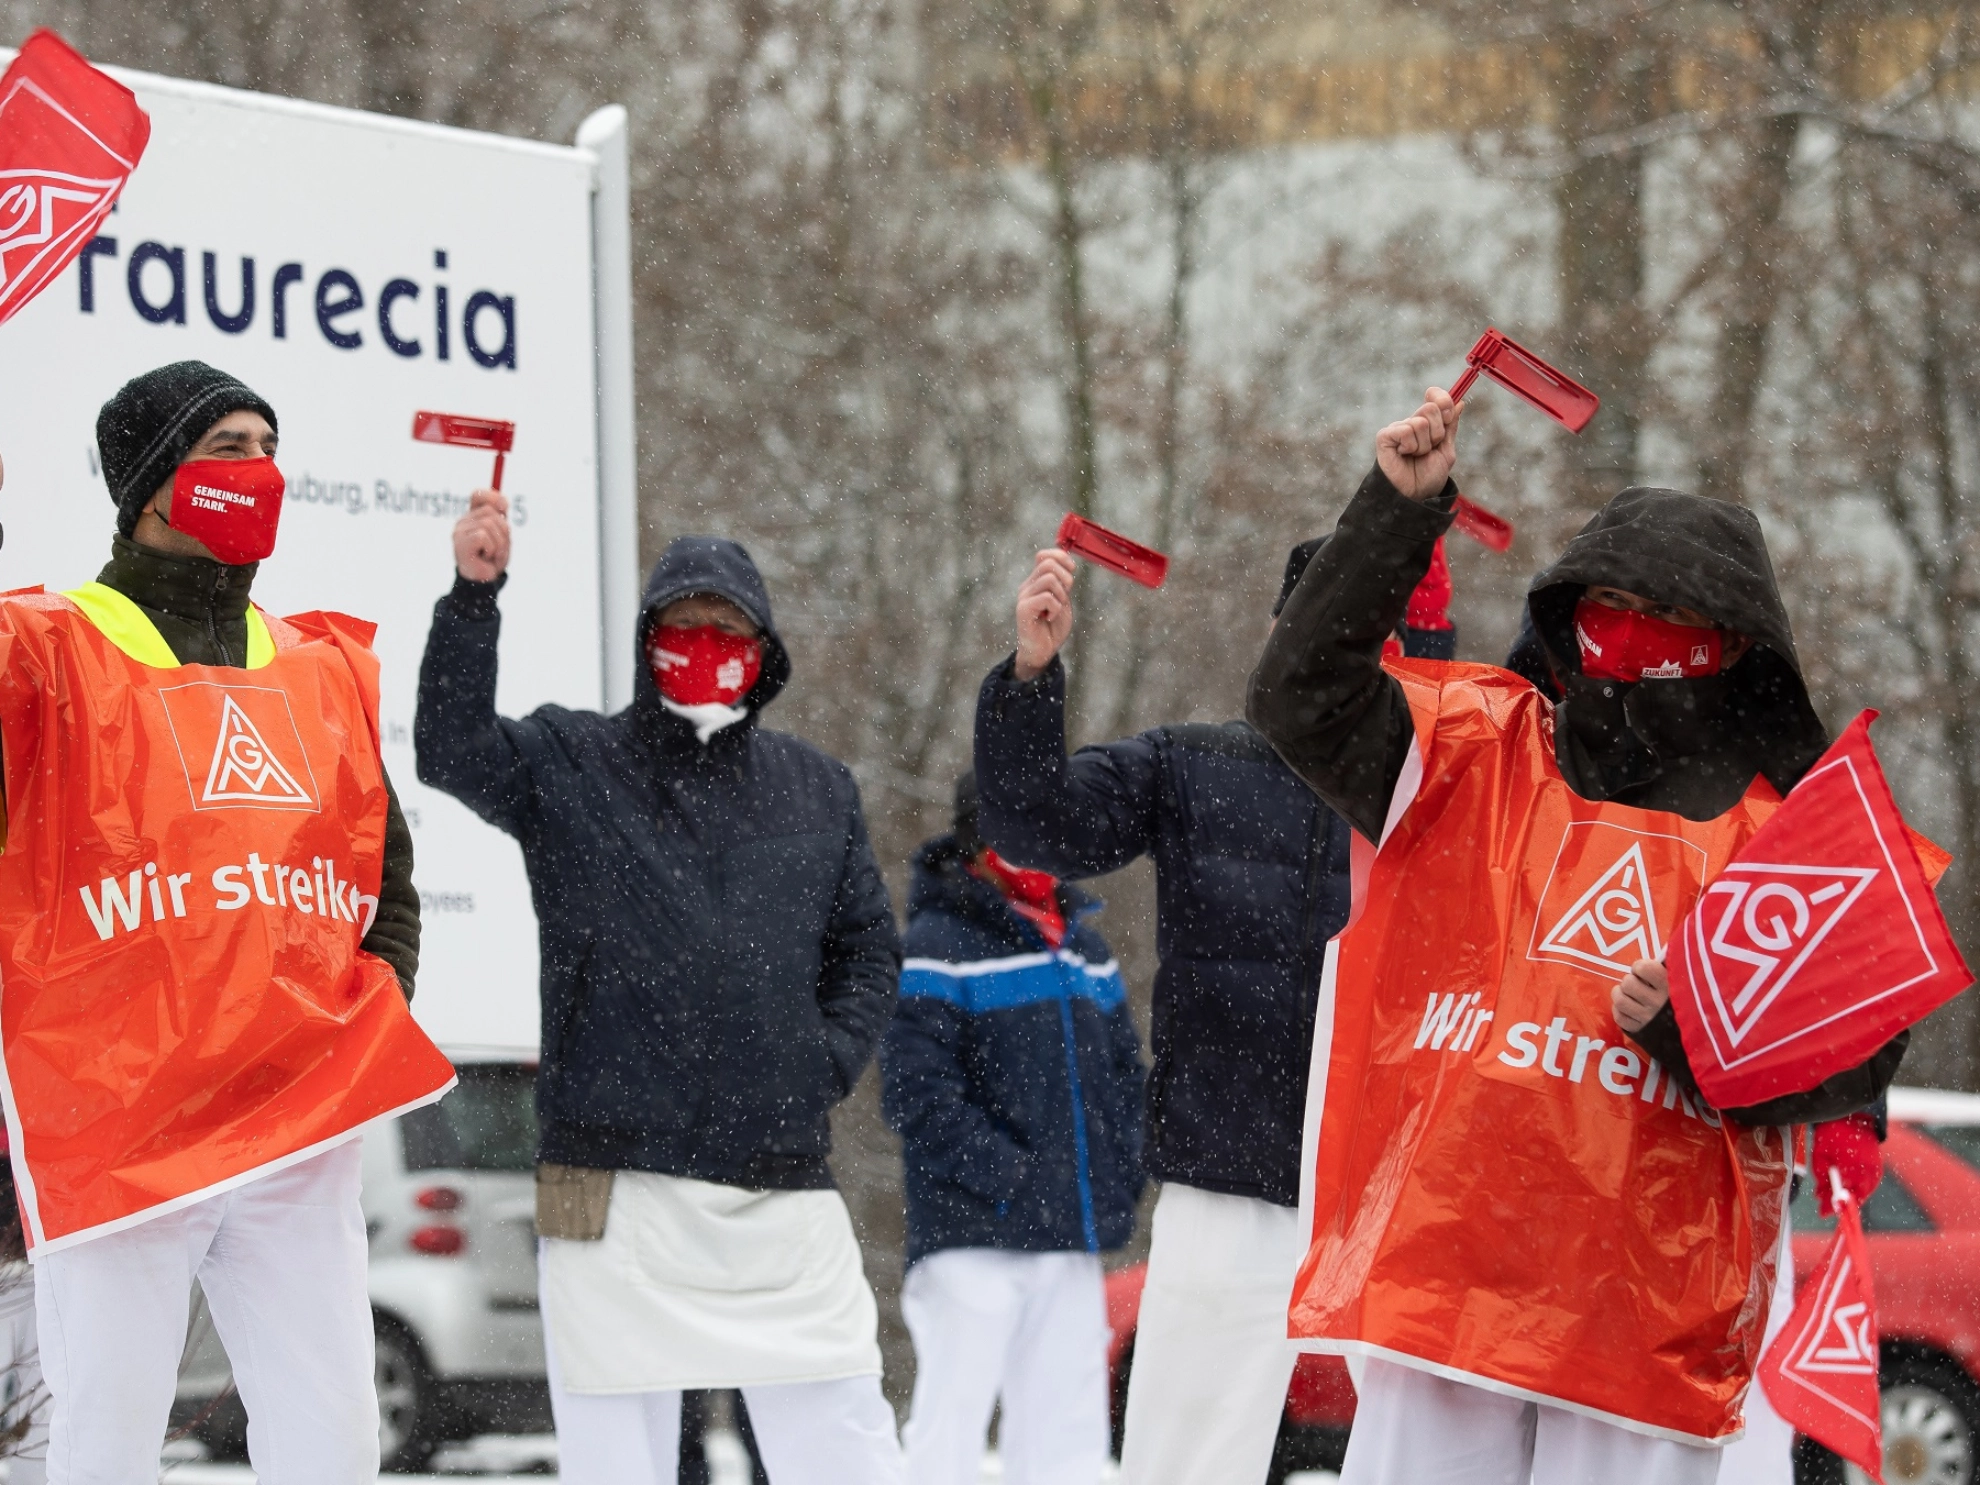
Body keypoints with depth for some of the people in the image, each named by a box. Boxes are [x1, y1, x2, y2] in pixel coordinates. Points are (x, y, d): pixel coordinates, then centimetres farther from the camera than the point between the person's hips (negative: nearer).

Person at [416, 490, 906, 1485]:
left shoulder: (817, 790, 14)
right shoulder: (567, 767, 4)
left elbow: (869, 951, 20)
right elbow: (451, 749, -15)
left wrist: (828, 1060, 2)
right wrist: (473, 595, -27)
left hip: (786, 1196, 3)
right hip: (617, 1189, -3)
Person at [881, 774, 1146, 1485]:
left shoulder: (1084, 947, 17)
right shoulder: (939, 945, -7)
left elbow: (1124, 1072, 23)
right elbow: (917, 1092, -15)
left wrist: (1118, 1180, 8)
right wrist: (1008, 1178, -16)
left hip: (1072, 1239, 7)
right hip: (973, 1239, -7)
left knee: (1068, 1428, 8)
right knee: (950, 1425, -6)